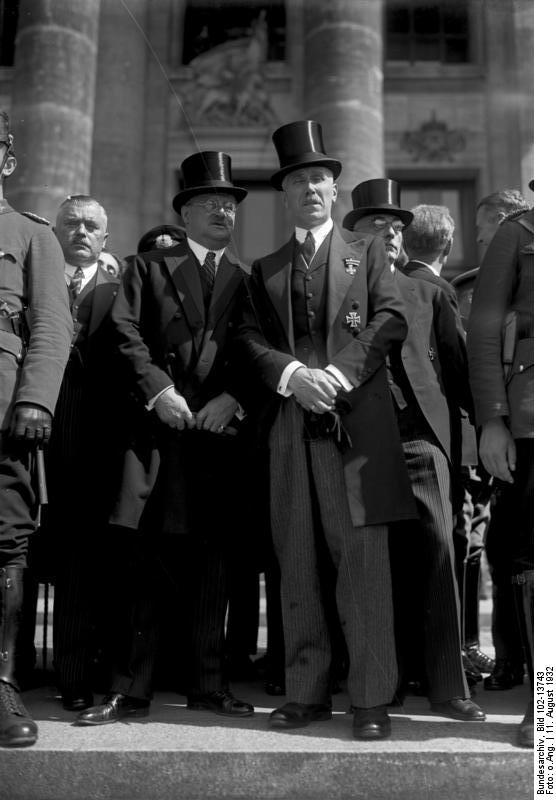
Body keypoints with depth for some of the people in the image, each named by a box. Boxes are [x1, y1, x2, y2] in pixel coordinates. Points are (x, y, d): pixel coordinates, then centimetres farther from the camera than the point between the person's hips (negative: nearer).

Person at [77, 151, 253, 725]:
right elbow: (126, 334, 2)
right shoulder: (149, 267, 13)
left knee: (211, 560, 5)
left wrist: (232, 396, -8)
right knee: (138, 562, -5)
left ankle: (207, 684, 15)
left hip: (220, 430, 2)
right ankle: (130, 690, 3)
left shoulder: (247, 279, 17)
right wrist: (158, 388, -11)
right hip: (157, 429, -1)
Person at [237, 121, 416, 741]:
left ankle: (371, 699, 0)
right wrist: (292, 374, -10)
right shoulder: (265, 269, 21)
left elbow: (390, 319, 2)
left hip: (356, 421, -2)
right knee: (297, 562, 3)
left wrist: (337, 373, -12)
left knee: (362, 557, -6)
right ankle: (306, 692, 12)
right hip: (289, 426, 3)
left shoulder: (367, 252, 17)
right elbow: (249, 337, 9)